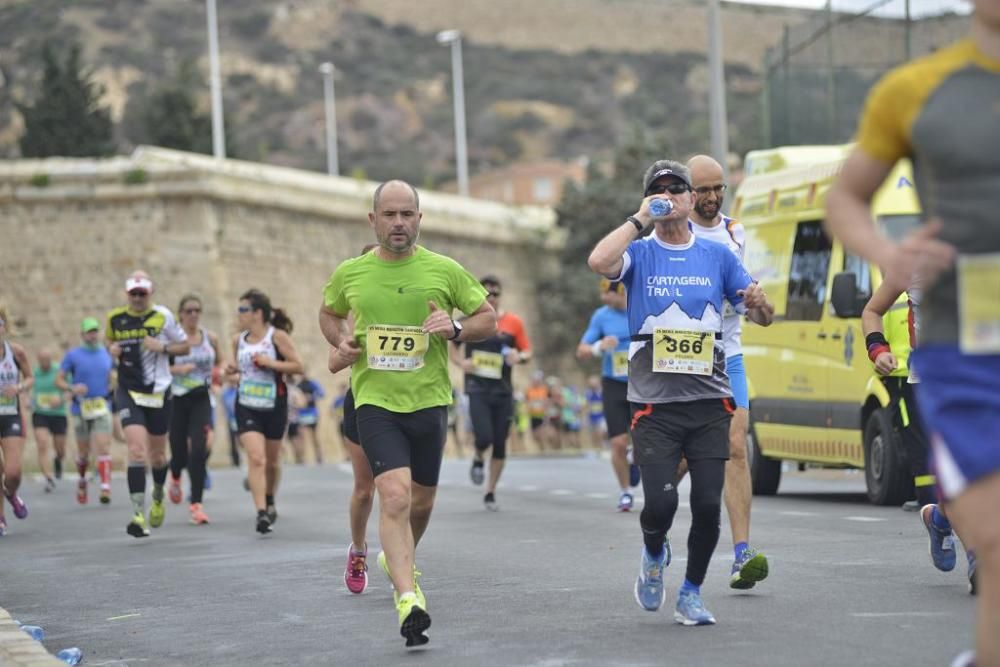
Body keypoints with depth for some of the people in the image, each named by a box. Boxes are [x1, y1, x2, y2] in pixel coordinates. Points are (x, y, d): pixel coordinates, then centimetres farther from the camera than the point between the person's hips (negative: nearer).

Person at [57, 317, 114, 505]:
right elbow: (59, 380, 0)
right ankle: (82, 480, 36)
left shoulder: (106, 353, 8)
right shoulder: (73, 355, -1)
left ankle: (106, 488, -21)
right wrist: (72, 388, -18)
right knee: (83, 452, 9)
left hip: (102, 408, 1)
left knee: (103, 448, -14)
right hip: (81, 410, -1)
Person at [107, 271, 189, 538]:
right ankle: (138, 514, -19)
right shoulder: (115, 318, 1)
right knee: (137, 450, -18)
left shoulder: (162, 316, -5)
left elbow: (184, 346, 4)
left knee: (157, 455, 12)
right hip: (128, 393, 0)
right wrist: (112, 348, -2)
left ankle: (158, 497, 44)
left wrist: (162, 347, -15)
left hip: (158, 393, 0)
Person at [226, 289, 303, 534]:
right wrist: (231, 374, -4)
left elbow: (298, 366, -10)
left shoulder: (277, 336, -8)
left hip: (274, 406, -2)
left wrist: (272, 363, -21)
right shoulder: (238, 340, 5)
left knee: (272, 460, 14)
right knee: (256, 458, -15)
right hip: (247, 406, 2)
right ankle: (261, 513, -20)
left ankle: (270, 502, 40)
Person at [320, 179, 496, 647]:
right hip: (375, 402, -2)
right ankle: (407, 599, -25)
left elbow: (488, 319, 6)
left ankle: (397, 559, 45)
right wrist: (341, 342, 2)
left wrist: (455, 329, -14)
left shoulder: (445, 271, -1)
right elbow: (328, 313, 22)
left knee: (421, 502, 13)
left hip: (429, 401, 2)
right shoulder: (350, 274, 2)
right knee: (395, 496, -19)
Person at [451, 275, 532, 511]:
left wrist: (519, 357, -15)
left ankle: (491, 492, 17)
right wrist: (461, 362, -7)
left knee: (500, 444, 3)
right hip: (477, 389, -2)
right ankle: (478, 459, 20)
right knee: (484, 437, -18)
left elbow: (527, 351, 8)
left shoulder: (513, 322, 3)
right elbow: (454, 347, 13)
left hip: (503, 391, 2)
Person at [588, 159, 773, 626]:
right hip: (655, 403, -2)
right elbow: (599, 261, -20)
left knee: (708, 504, -4)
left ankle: (691, 594, 15)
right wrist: (639, 220, -10)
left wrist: (758, 302, -12)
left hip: (709, 401, 2)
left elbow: (763, 317, 12)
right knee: (660, 502, -12)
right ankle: (654, 554, 22)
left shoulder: (717, 256, 11)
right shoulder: (639, 254, 4)